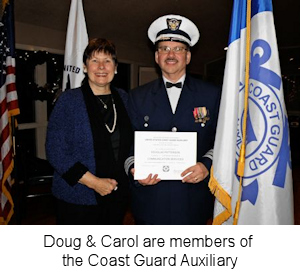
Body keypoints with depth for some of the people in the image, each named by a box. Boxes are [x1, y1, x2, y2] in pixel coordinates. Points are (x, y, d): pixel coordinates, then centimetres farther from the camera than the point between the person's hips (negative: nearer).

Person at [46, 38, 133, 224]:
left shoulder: (123, 98, 5)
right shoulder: (69, 100, -9)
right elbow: (55, 151, -13)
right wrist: (94, 182, -17)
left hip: (117, 196, 4)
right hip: (78, 199, -4)